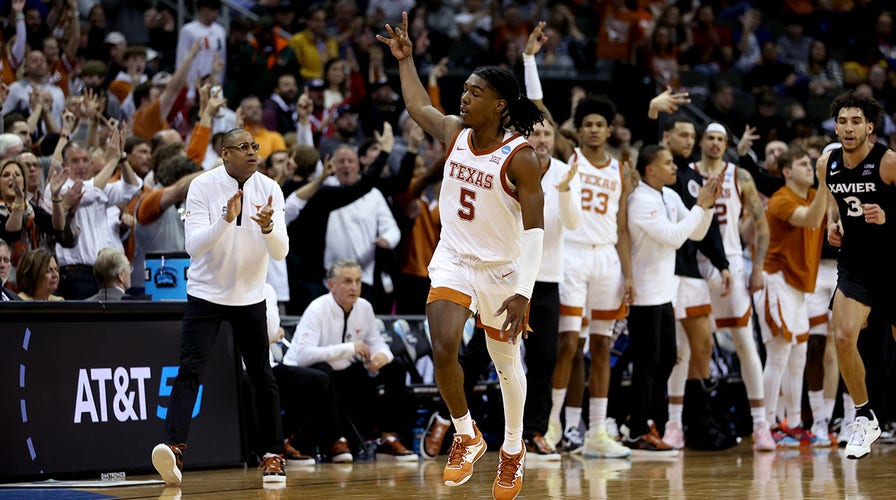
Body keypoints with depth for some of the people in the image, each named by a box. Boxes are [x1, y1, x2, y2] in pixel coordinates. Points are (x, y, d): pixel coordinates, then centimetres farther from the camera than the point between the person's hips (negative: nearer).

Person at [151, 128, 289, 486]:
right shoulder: (202, 187, -13)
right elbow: (193, 246, -22)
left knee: (262, 376, 6)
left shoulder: (269, 190, -6)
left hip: (250, 296, 3)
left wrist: (268, 227, -32)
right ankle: (173, 450, -26)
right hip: (206, 292, -3)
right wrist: (226, 219, -37)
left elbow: (280, 252, -11)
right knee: (189, 370, -16)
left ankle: (273, 456, 18)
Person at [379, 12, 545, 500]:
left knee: (506, 363, 12)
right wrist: (404, 59, 24)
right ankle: (466, 436, 4)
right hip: (453, 260, 4)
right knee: (443, 348, -17)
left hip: (502, 269, -4)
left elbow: (534, 228, -20)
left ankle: (513, 449, 33)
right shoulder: (455, 133, -1)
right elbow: (418, 106, 23)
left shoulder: (520, 156, -18)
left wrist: (523, 292, -27)